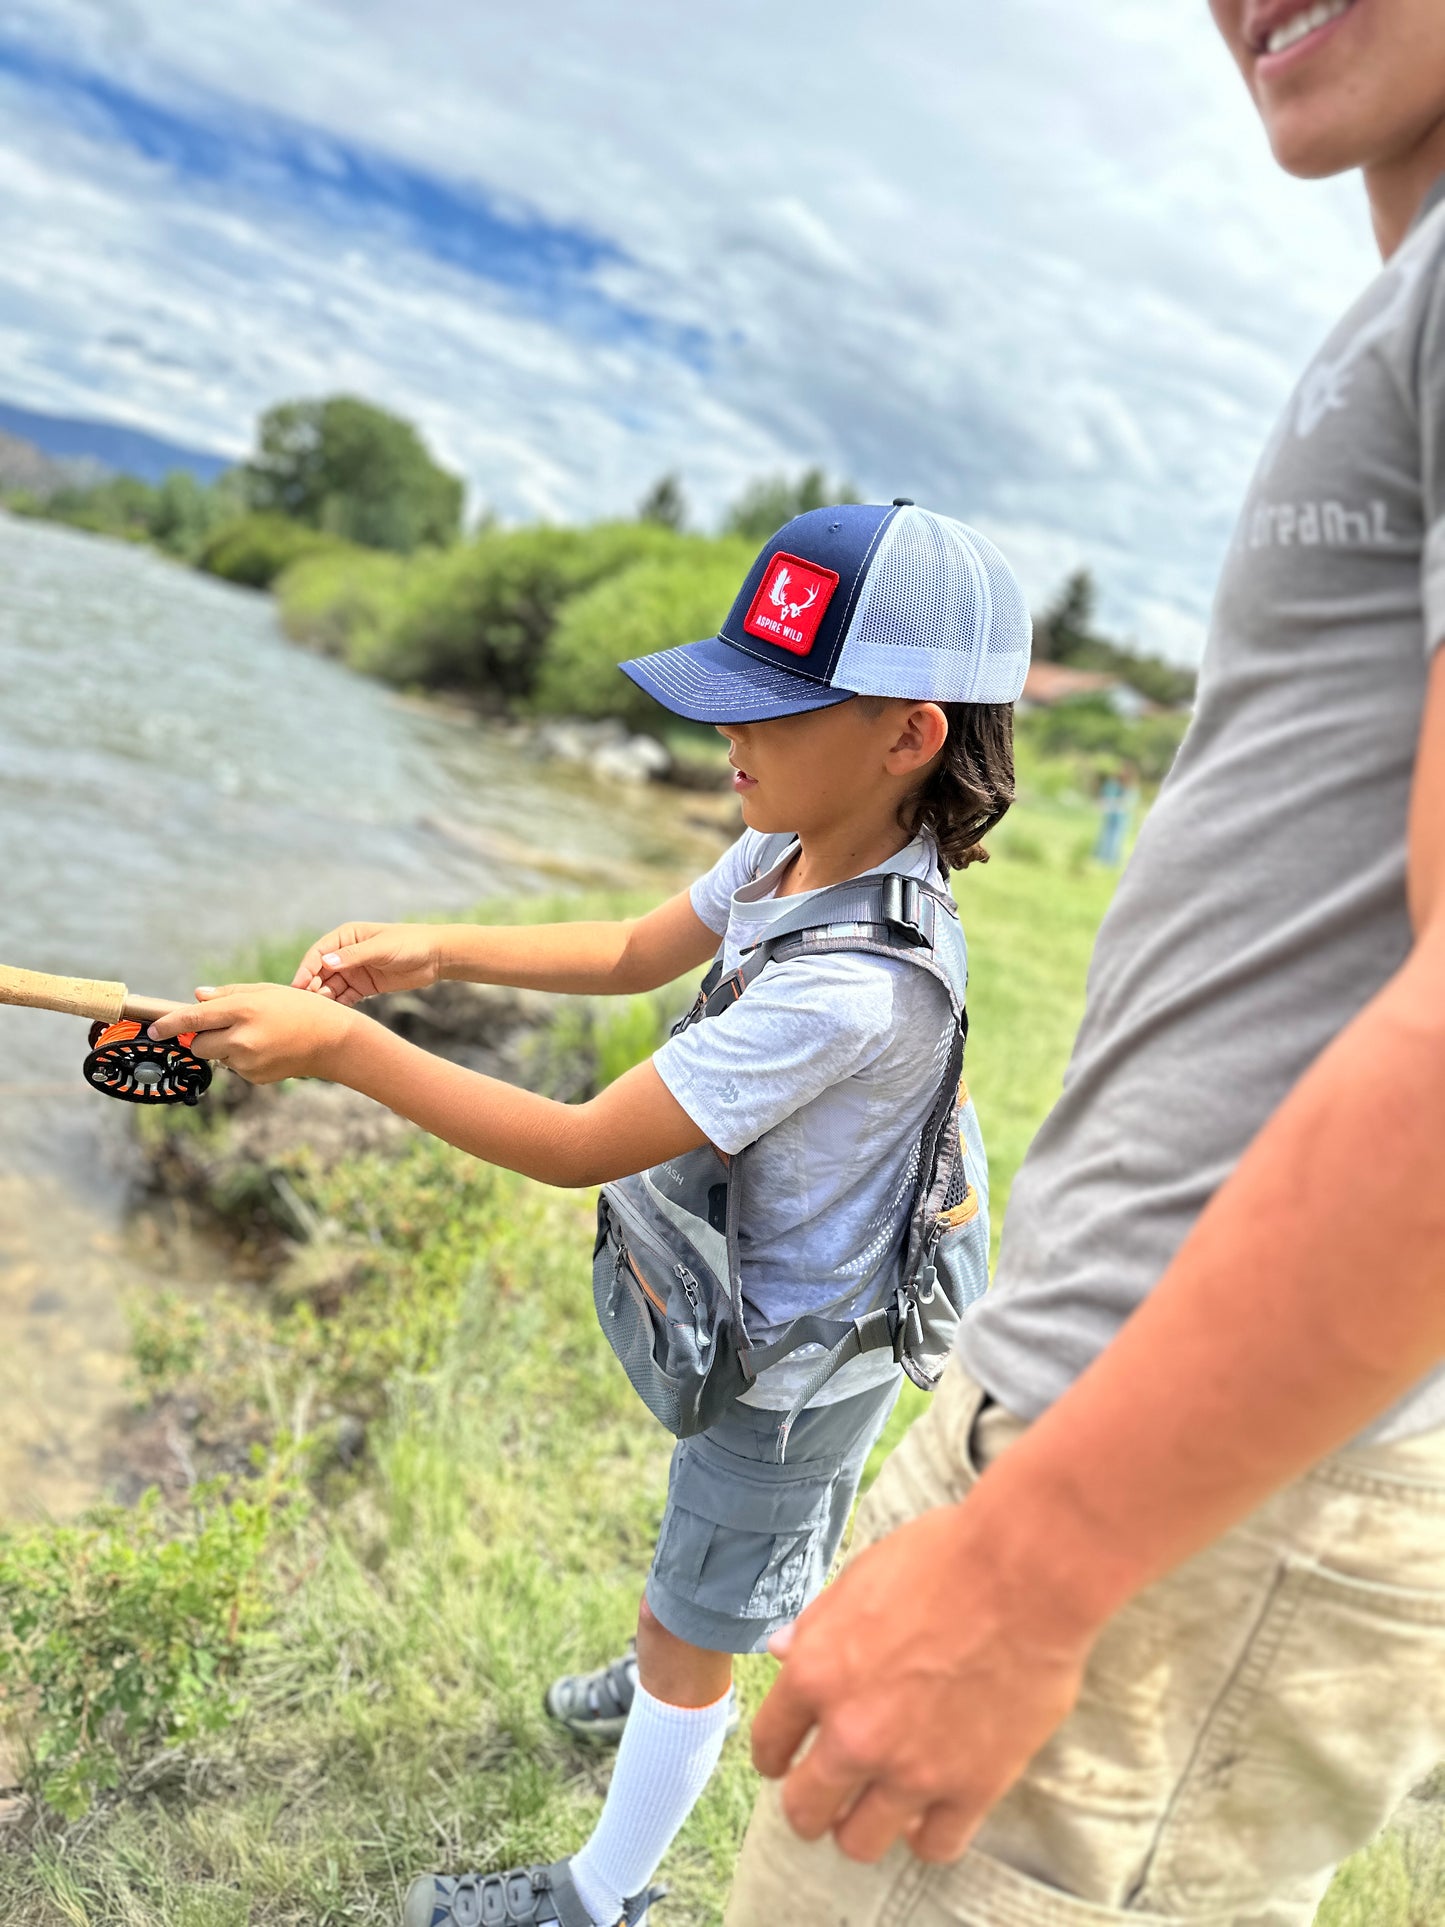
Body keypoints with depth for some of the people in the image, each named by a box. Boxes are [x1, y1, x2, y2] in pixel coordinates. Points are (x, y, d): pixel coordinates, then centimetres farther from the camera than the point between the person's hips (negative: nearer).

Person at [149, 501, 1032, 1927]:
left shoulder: (854, 986, -39)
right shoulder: (794, 849, -11)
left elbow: (580, 1146, -34)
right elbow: (637, 954, 4)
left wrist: (342, 1047, -32)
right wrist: (438, 950, -8)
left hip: (794, 1355, -8)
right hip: (768, 1296, 9)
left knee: (690, 1633, 14)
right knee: (718, 1532, 34)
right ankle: (674, 1685, 64)